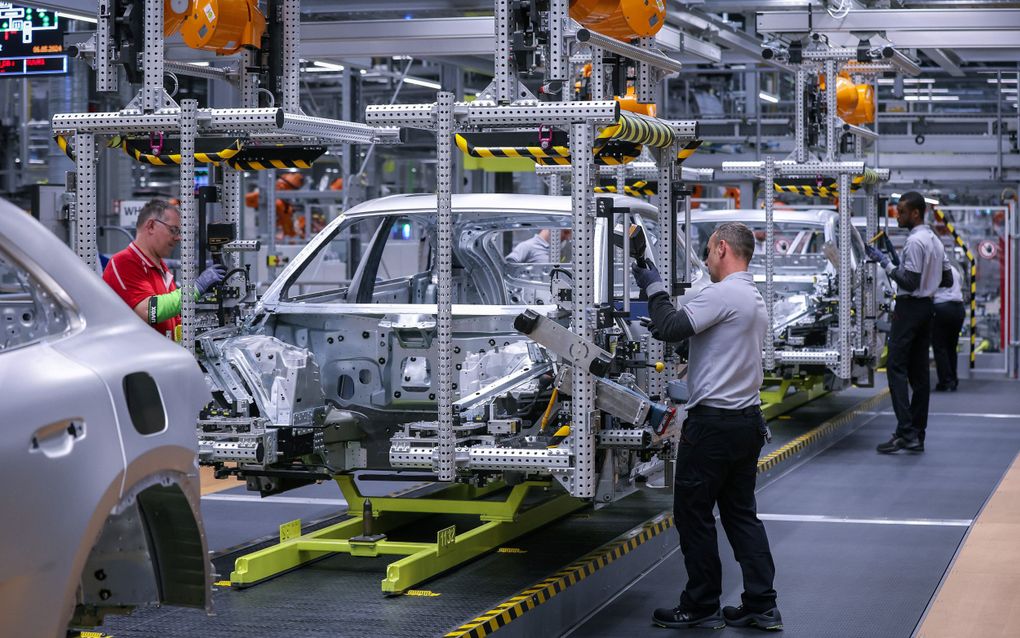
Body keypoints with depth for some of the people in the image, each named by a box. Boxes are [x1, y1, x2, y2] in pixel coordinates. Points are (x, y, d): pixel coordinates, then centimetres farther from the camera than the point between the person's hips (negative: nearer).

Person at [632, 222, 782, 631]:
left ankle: (701, 608, 7)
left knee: (693, 513, 1)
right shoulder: (755, 298, 16)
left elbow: (672, 328, -23)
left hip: (713, 423, -10)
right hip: (748, 419, 10)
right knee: (741, 513, 13)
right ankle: (761, 607, 11)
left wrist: (654, 289, -9)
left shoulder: (723, 294, -16)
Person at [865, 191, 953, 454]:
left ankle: (905, 432, -19)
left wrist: (886, 263, -12)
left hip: (910, 306, -9)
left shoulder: (915, 241, -15)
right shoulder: (935, 240, 14)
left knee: (896, 367, -11)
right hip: (927, 306, 9)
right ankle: (917, 436, 11)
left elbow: (909, 282, -19)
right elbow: (948, 279, 19)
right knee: (919, 371, 9)